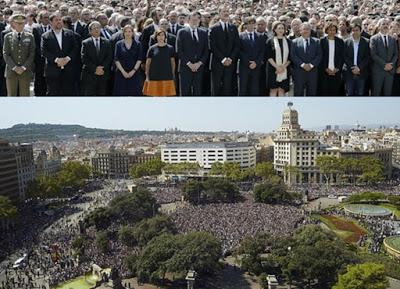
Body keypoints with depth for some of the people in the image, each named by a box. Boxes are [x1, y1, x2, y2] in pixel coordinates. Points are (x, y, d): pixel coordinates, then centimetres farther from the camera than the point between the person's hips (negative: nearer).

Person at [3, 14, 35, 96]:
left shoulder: (30, 37, 7)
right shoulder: (8, 37, 7)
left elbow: (32, 54, 1)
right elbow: (5, 54, 1)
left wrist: (24, 67, -9)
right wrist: (14, 67, -11)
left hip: (25, 72, 0)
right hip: (11, 71, 0)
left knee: (25, 95, 3)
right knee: (11, 95, 5)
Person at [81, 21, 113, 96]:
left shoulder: (107, 42, 12)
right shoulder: (85, 43, 6)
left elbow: (109, 57, 3)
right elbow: (84, 59, -3)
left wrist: (102, 68, -12)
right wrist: (95, 69, -14)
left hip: (103, 75, 2)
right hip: (89, 75, -2)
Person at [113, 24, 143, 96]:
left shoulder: (137, 44, 6)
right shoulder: (119, 44, 6)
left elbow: (139, 59, 0)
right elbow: (116, 59, 1)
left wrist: (133, 71, -10)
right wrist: (123, 72, -10)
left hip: (134, 74, 0)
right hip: (121, 74, 0)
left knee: (134, 93, -2)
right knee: (121, 93, 0)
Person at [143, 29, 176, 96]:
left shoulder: (170, 48, 5)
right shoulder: (152, 49, 3)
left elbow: (173, 62, 10)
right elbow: (148, 63, 6)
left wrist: (173, 75, 6)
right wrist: (147, 77, 2)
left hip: (167, 77, 0)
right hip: (154, 77, 0)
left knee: (166, 95, 2)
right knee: (154, 95, 2)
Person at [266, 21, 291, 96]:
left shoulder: (288, 41, 10)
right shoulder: (270, 41, 3)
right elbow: (269, 56, -4)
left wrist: (283, 67, -8)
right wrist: (277, 67, -13)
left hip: (285, 70, 2)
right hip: (273, 69, -2)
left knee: (282, 89, 3)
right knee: (273, 89, -2)